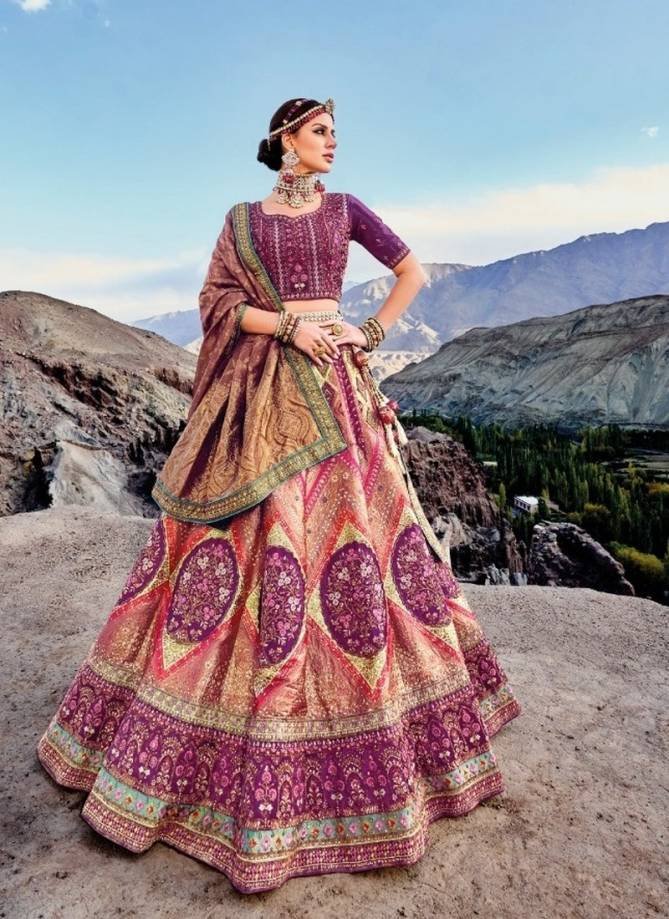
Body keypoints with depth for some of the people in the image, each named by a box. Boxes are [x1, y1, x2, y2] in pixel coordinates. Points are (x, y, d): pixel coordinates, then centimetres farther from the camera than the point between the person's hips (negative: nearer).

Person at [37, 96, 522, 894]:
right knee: (247, 538, -2)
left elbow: (412, 270, 16)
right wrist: (290, 325, -11)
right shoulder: (242, 219, 13)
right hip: (258, 390, 0)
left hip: (334, 386, 1)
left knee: (347, 528, -3)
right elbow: (216, 300, 4)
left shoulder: (344, 208, 15)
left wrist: (372, 333, 4)